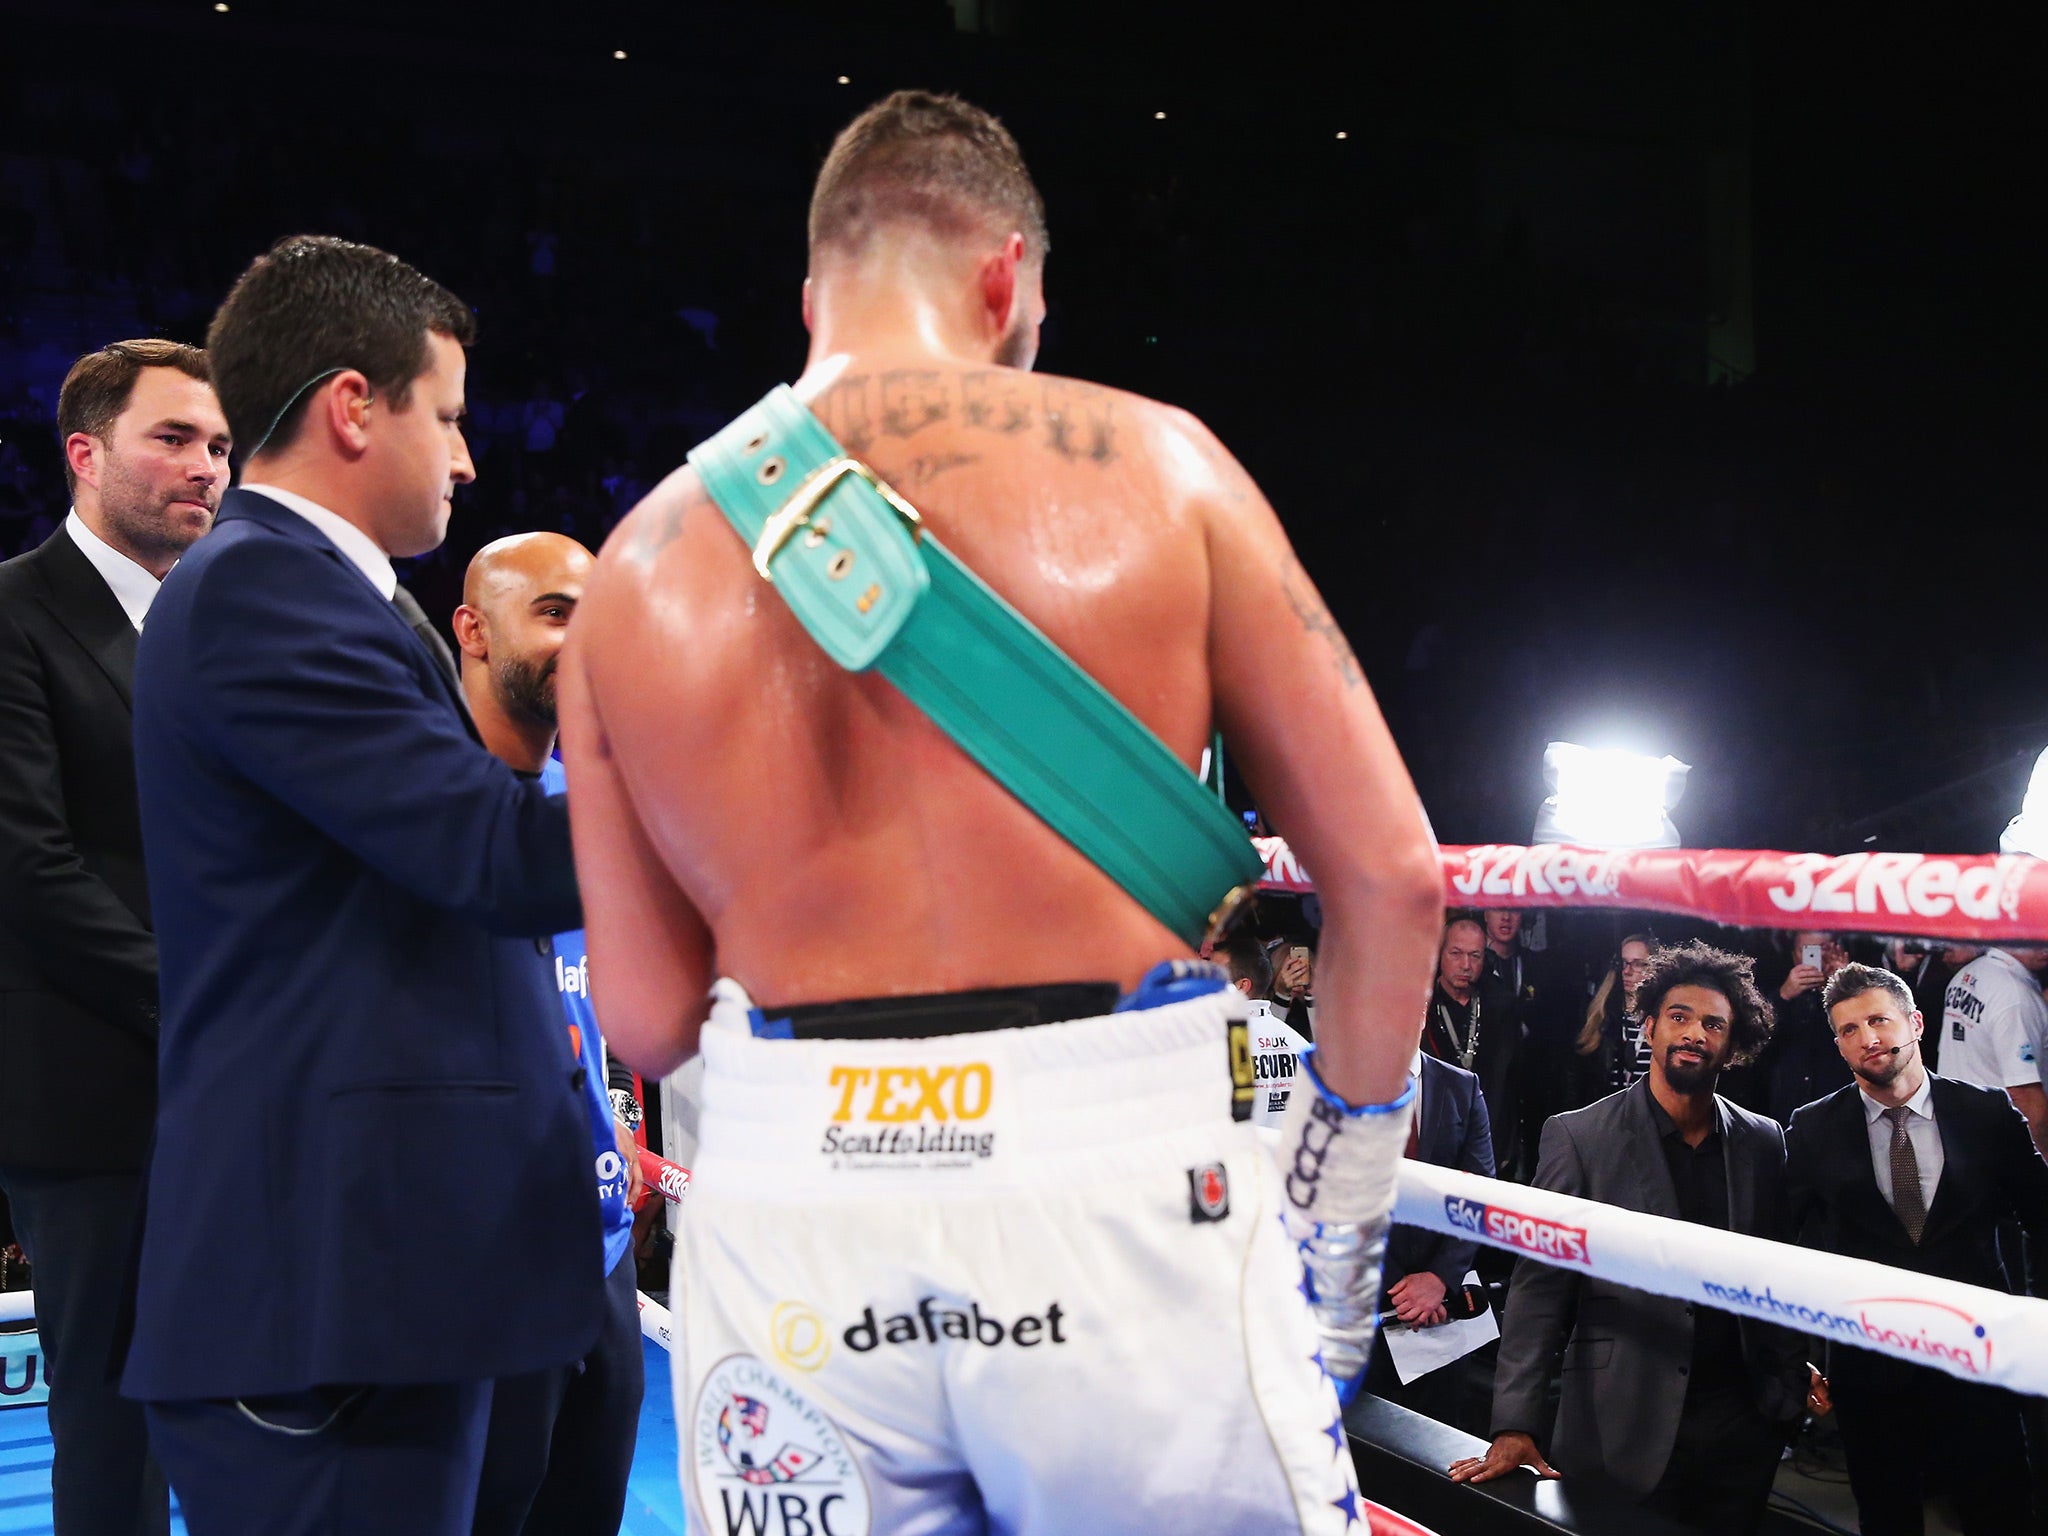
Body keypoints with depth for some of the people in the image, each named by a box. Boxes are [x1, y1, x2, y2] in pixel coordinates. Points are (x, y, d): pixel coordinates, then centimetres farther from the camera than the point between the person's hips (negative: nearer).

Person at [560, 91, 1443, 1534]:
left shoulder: (637, 568, 4)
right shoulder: (1149, 460, -3)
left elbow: (647, 1019, 5)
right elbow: (1389, 872, -1)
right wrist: (1347, 1173, 13)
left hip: (782, 1215, 3)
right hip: (1118, 1192, -2)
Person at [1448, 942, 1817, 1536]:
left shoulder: (1764, 1141, 6)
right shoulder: (1579, 1137, -5)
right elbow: (1541, 1286, -9)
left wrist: (1793, 1370, -1)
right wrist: (1515, 1427, -16)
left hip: (1743, 1422, 3)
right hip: (1626, 1431, -3)